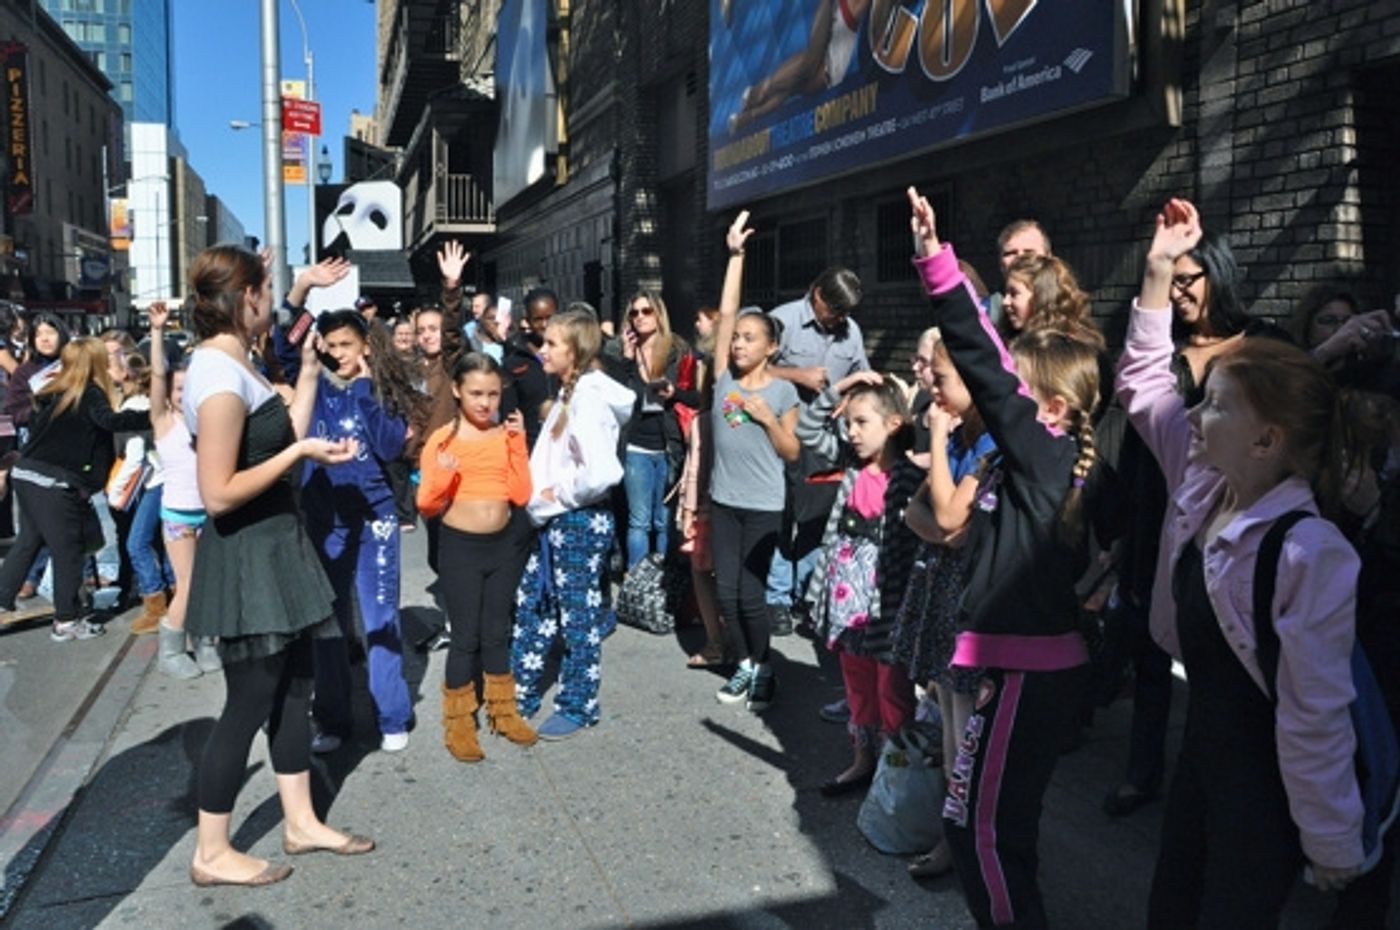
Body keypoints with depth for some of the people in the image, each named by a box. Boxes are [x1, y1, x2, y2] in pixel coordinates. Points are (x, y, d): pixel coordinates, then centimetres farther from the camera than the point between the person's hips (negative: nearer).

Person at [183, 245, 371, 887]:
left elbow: (285, 440, 11)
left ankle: (301, 823, 30)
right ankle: (211, 854, 18)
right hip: (246, 555, -10)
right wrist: (301, 451, -20)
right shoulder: (220, 374, -22)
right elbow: (219, 494, -25)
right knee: (251, 699, 1)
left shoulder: (235, 365, 10)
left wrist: (309, 370, 11)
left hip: (274, 544, 10)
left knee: (293, 684, 16)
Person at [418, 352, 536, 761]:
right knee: (465, 636, 3)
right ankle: (458, 723, 17)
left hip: (505, 544, 3)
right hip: (460, 546, -3)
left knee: (497, 632, 16)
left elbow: (521, 495, -7)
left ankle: (502, 710, 30)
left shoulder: (507, 435, 1)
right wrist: (442, 478, -26)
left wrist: (517, 445, -12)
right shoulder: (441, 440, -8)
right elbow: (428, 505, -7)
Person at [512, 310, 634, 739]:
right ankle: (520, 695, 30)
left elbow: (600, 472, -30)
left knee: (578, 617, 5)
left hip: (579, 522, -9)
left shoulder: (589, 399, -19)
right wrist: (544, 498, 3)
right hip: (554, 521, 10)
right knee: (530, 607, 16)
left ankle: (578, 707, 20)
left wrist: (559, 495, -15)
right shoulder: (569, 393, 10)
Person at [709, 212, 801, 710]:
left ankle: (763, 670, 20)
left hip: (763, 506, -4)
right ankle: (744, 664, 25)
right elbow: (726, 312, -3)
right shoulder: (724, 376, 2)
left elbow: (792, 452, -2)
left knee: (750, 593, 0)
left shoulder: (782, 390, -5)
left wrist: (767, 418, -17)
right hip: (723, 499, 4)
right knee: (726, 590, 8)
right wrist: (735, 254, -4)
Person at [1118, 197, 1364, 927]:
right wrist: (1159, 267, 4)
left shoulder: (1309, 553, -28)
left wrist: (1331, 843, -14)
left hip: (1264, 779, -8)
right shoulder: (1202, 485, -4)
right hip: (1202, 745, 8)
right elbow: (1143, 381, 7)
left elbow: (1316, 717, -22)